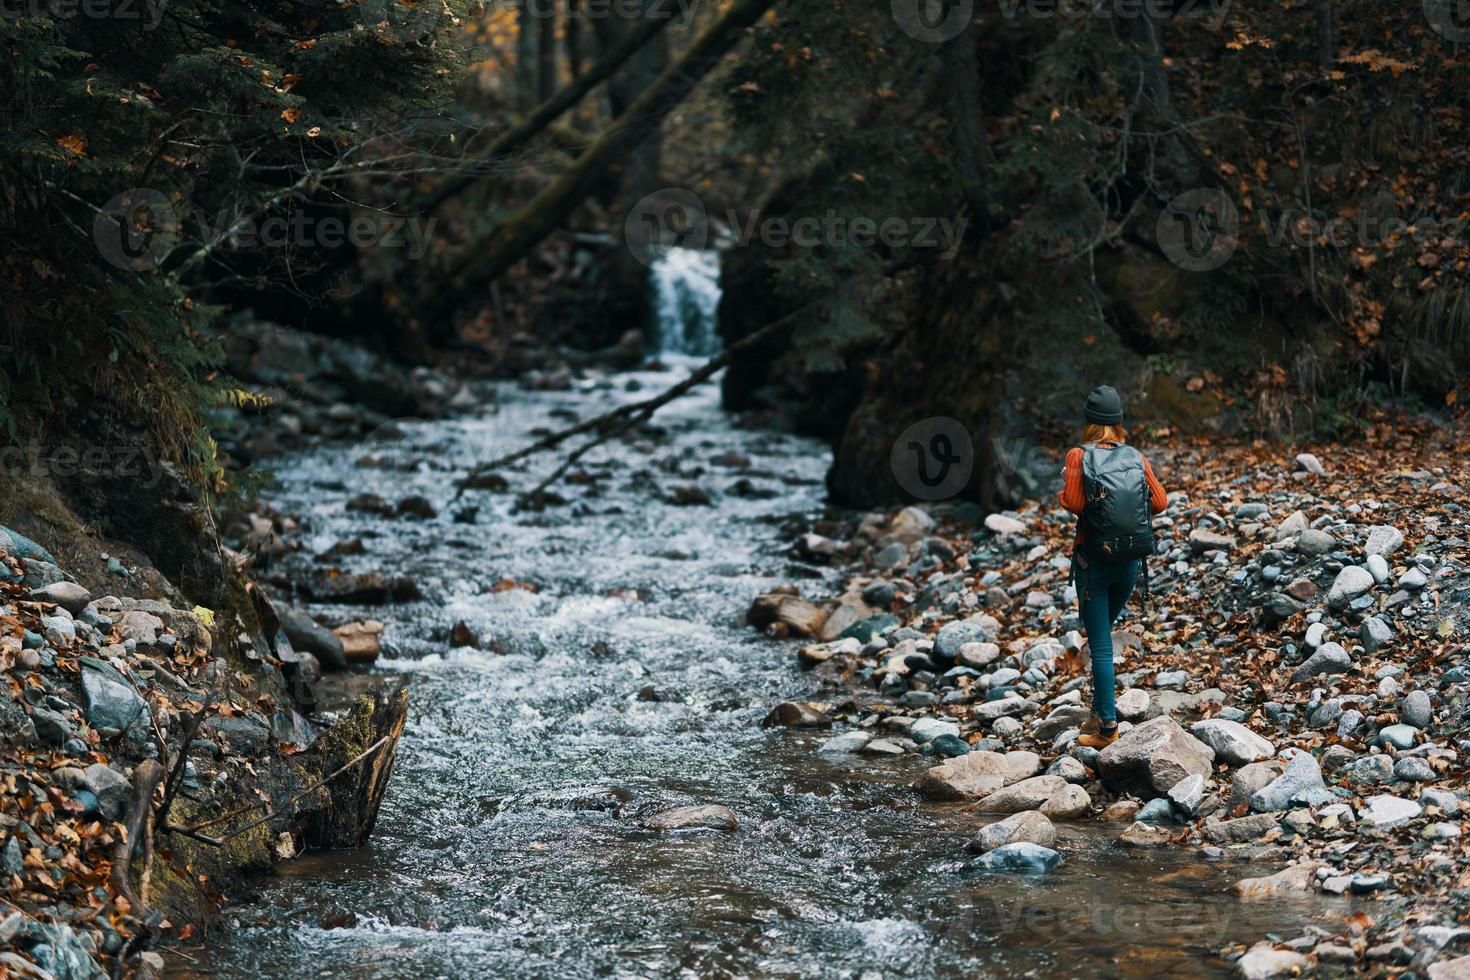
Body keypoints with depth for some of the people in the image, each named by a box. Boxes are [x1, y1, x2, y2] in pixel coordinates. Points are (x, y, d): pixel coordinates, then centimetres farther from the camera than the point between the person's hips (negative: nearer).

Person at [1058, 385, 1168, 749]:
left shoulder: (1079, 456, -9)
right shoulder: (1136, 457, 1)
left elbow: (1074, 503, -19)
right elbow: (1160, 501, -1)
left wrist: (1064, 494, 2)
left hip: (1093, 558, -4)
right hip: (1131, 560, 4)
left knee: (1100, 644, -1)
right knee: (1102, 634, 24)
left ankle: (1108, 727, -2)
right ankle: (1101, 710, 27)